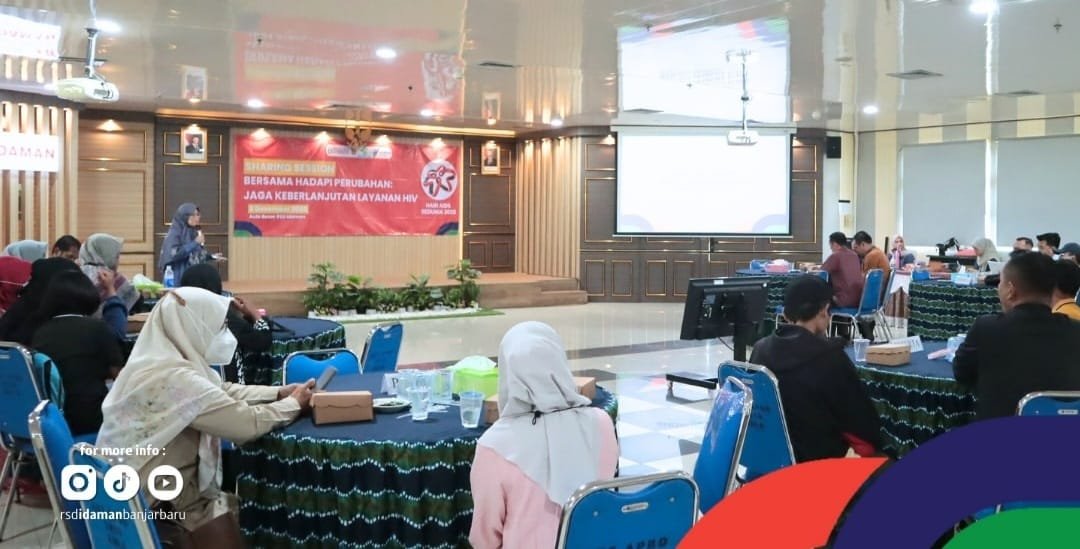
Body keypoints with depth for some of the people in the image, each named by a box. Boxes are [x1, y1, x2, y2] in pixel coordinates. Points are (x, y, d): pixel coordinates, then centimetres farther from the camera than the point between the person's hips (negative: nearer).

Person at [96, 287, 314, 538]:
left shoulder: (164, 359, 1)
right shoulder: (174, 378, -28)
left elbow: (222, 391, 11)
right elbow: (246, 423, -26)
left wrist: (279, 393, 2)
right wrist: (294, 404, -10)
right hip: (144, 497, -9)